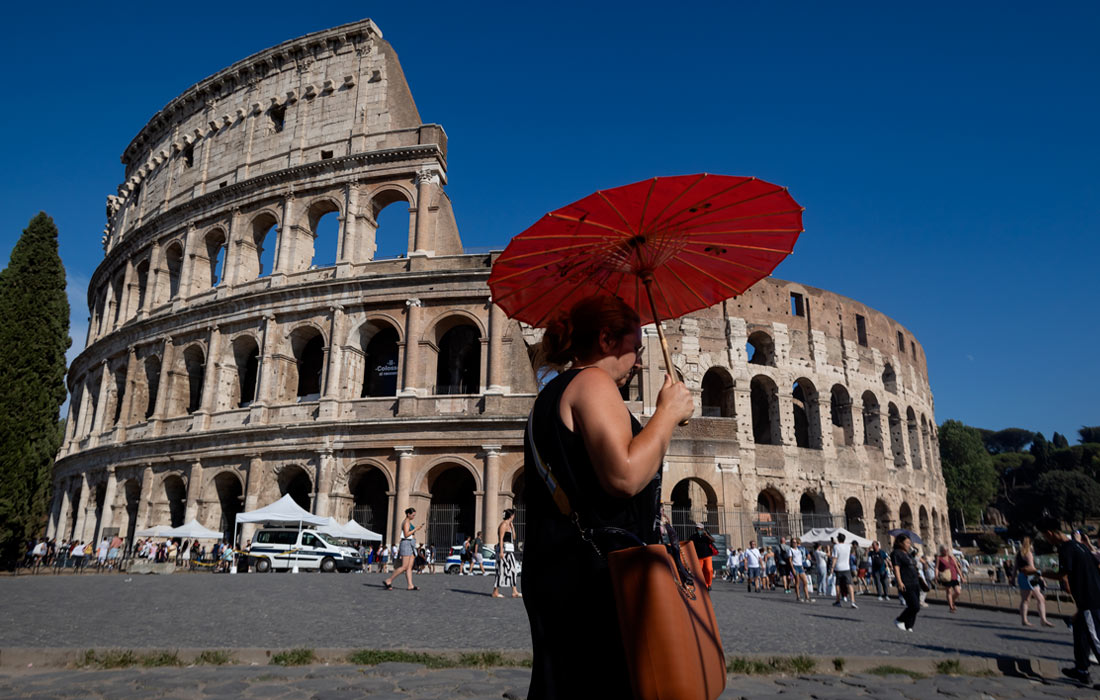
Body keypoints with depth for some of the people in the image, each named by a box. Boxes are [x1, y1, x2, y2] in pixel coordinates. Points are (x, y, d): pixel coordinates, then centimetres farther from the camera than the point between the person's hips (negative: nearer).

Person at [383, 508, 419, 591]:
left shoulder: (408, 522, 19)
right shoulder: (406, 522, -10)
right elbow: (406, 535, -19)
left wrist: (400, 548, 22)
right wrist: (415, 529, -16)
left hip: (410, 546, 10)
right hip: (406, 544, -10)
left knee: (409, 567, 2)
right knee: (404, 567, -11)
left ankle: (410, 586, -2)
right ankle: (388, 581, -6)